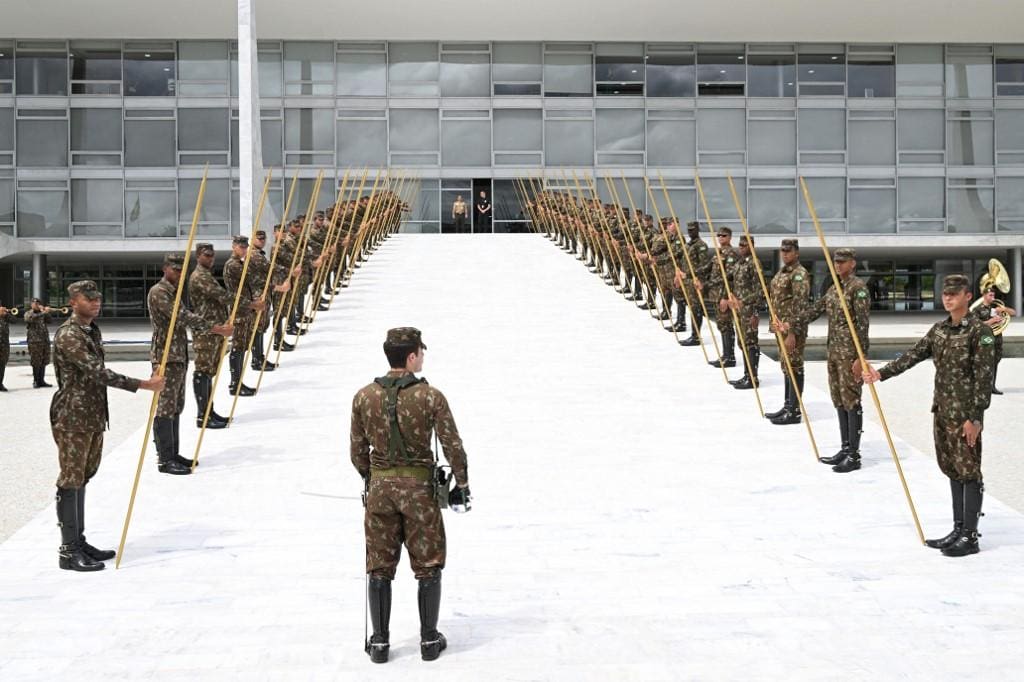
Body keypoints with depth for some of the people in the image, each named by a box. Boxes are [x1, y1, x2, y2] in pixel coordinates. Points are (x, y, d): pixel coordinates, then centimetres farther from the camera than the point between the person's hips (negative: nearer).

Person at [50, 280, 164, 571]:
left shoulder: (93, 331, 13)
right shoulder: (68, 336, -18)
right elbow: (98, 372, -26)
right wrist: (144, 384, -28)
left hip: (93, 417, 9)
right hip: (72, 419, -9)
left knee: (82, 478, 13)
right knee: (70, 481, -4)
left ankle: (79, 541, 21)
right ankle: (68, 551, 1)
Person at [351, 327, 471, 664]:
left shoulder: (364, 396, -2)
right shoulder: (430, 396, -11)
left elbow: (358, 451, 5)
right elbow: (453, 446, -9)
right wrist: (462, 485, 5)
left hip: (380, 487, 2)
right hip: (419, 487, -2)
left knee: (379, 567, 12)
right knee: (428, 566, 11)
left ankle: (379, 641, 18)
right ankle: (429, 639, 19)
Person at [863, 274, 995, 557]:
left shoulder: (980, 331, -11)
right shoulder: (939, 329, 11)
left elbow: (984, 377, -14)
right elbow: (912, 356, 9)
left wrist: (975, 417, -18)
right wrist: (881, 373, -2)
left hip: (966, 413, -7)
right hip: (942, 409, 7)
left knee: (969, 470, -2)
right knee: (952, 470, 12)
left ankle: (970, 536, 5)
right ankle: (958, 530, 21)